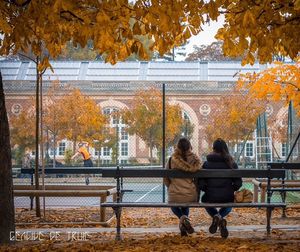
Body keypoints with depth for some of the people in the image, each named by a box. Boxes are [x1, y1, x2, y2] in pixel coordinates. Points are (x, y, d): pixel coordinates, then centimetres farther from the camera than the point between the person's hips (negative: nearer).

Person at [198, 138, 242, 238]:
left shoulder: (207, 164, -5)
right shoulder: (231, 163, -3)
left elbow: (201, 184, -8)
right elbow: (238, 183, -5)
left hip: (211, 197, -1)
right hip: (227, 197, 1)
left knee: (204, 199, 37)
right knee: (229, 202, 39)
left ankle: (215, 216, 11)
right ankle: (220, 216, 10)